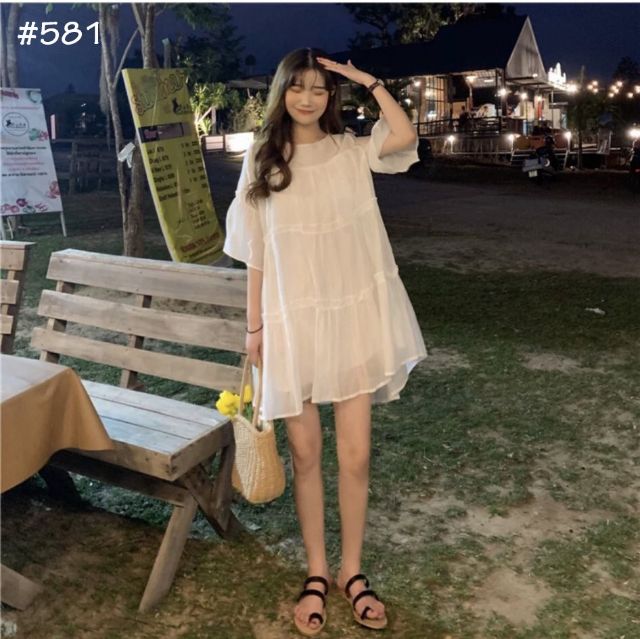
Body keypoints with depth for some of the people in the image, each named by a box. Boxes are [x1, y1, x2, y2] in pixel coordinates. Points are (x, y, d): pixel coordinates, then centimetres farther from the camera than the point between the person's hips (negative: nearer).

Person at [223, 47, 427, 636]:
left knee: (355, 455, 3)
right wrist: (255, 326, 3)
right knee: (305, 454, 9)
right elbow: (256, 254, 6)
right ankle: (316, 574, 26)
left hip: (353, 317, 0)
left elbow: (405, 138, -17)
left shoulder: (353, 152, 5)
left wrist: (369, 79, -6)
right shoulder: (262, 161, 7)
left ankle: (352, 571, 24)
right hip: (292, 322, 1)